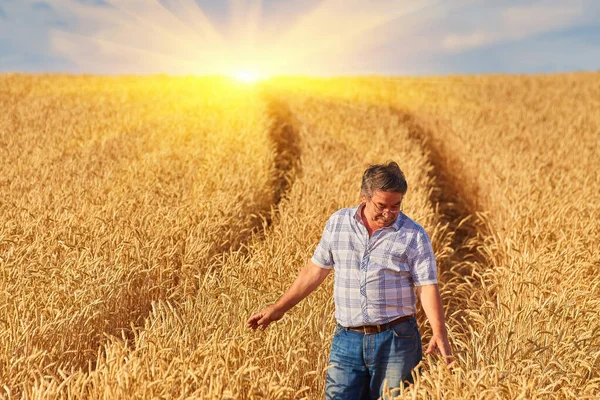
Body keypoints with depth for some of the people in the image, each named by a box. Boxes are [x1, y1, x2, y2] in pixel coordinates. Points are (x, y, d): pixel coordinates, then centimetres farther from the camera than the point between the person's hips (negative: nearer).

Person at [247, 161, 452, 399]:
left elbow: (427, 287, -7)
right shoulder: (337, 223, 5)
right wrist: (279, 308, 10)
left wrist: (439, 332, -21)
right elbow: (316, 270, 11)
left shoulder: (414, 236, -3)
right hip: (348, 339, 2)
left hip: (396, 340, -2)